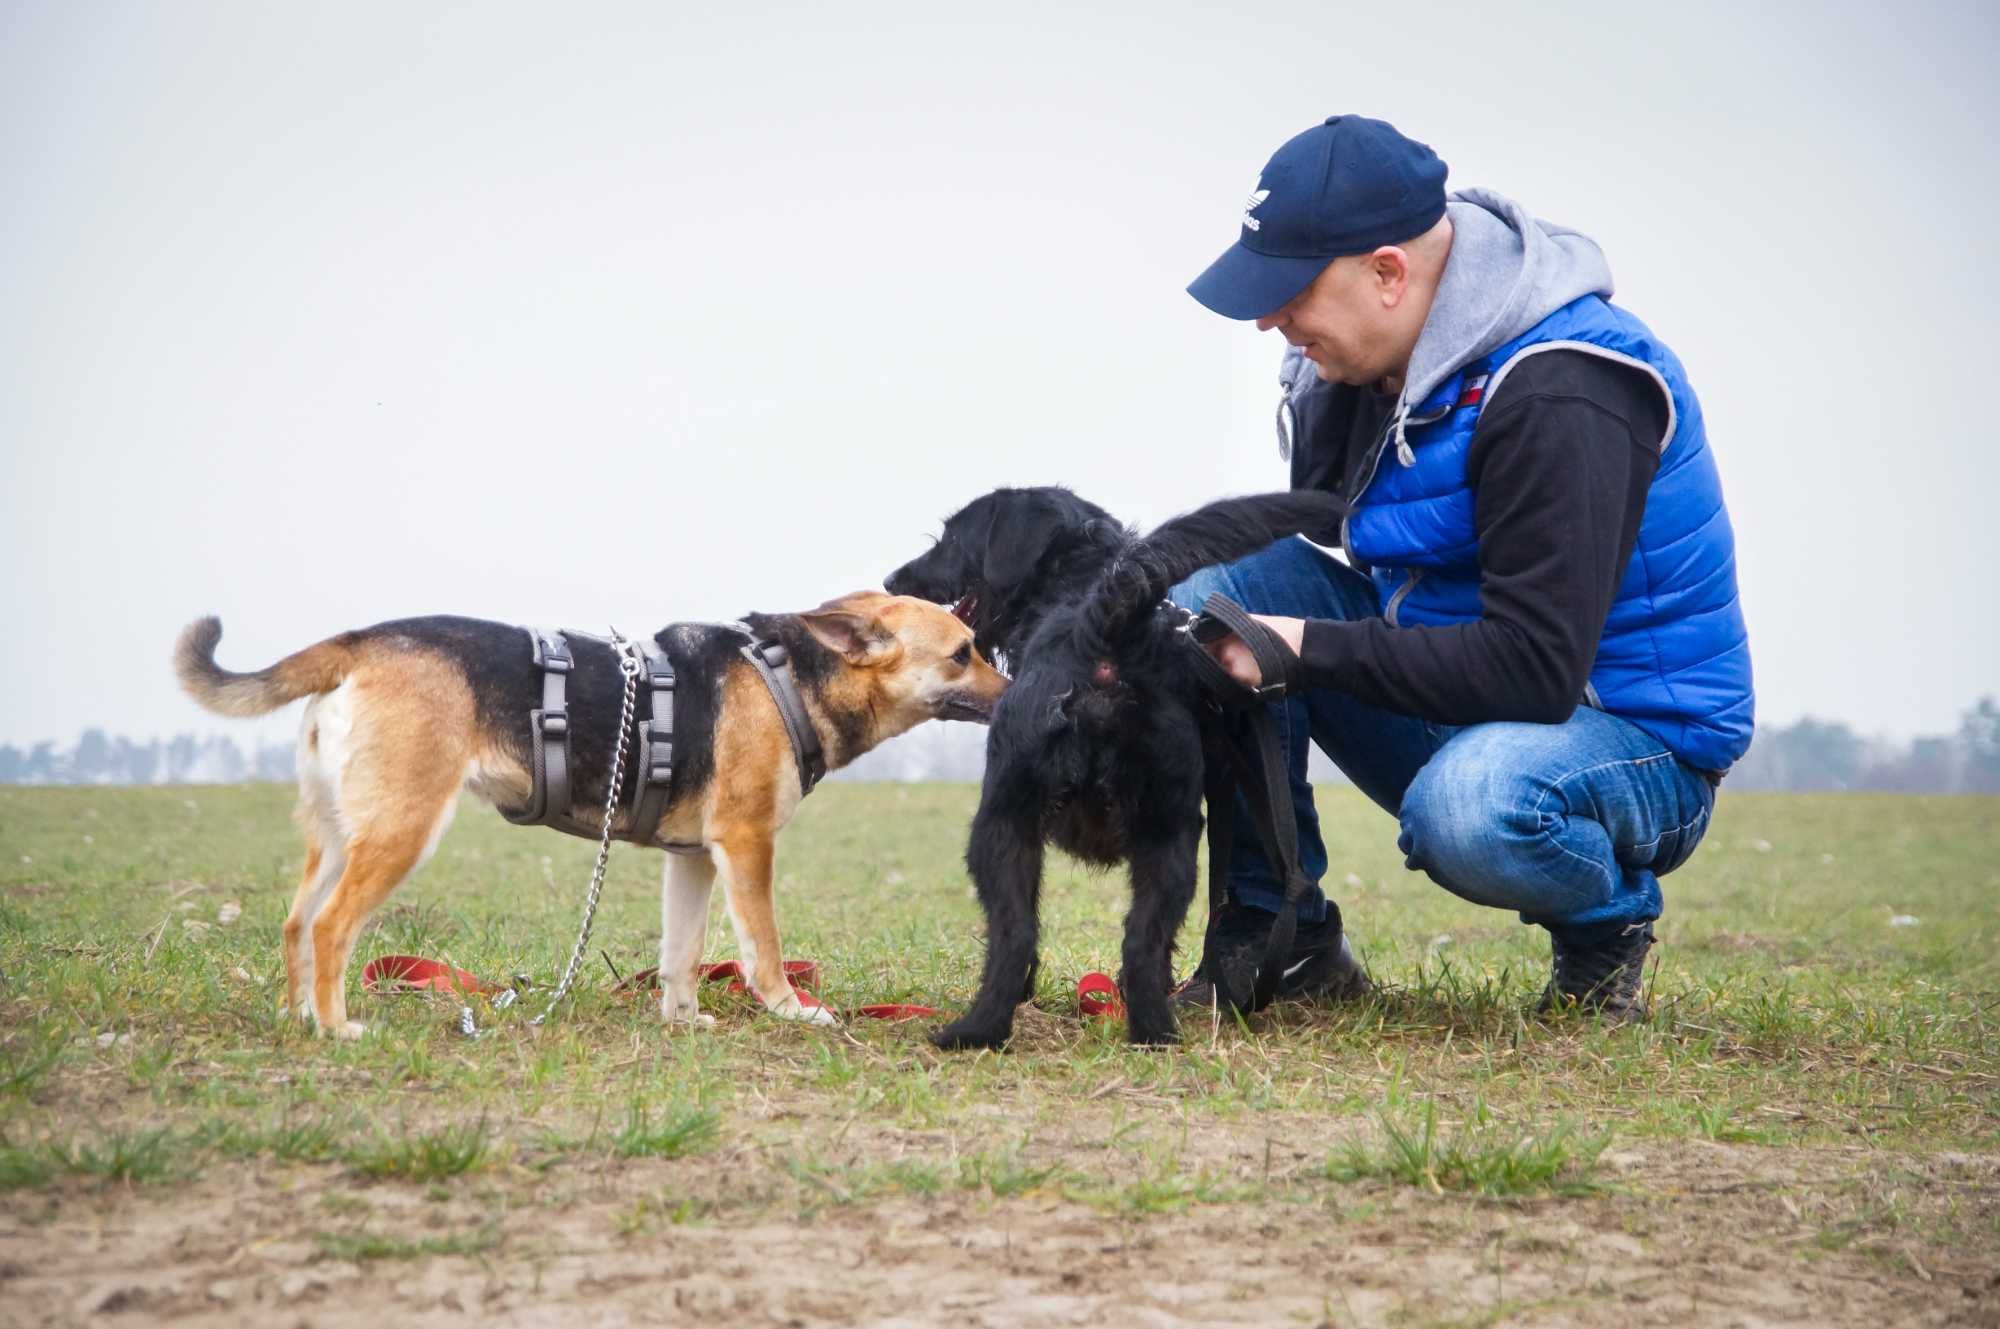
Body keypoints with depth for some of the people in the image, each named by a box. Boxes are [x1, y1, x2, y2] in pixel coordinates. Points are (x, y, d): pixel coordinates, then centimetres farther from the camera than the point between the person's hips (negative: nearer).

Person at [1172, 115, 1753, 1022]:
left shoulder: (1561, 397, -26)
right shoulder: (1360, 364, -1)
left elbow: (1534, 670, -31)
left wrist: (1312, 648, -27)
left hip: (1634, 740, -8)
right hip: (1447, 713, 8)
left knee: (1467, 807, -42)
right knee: (1223, 570, -11)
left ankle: (1607, 923, -5)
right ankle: (1278, 936, -4)